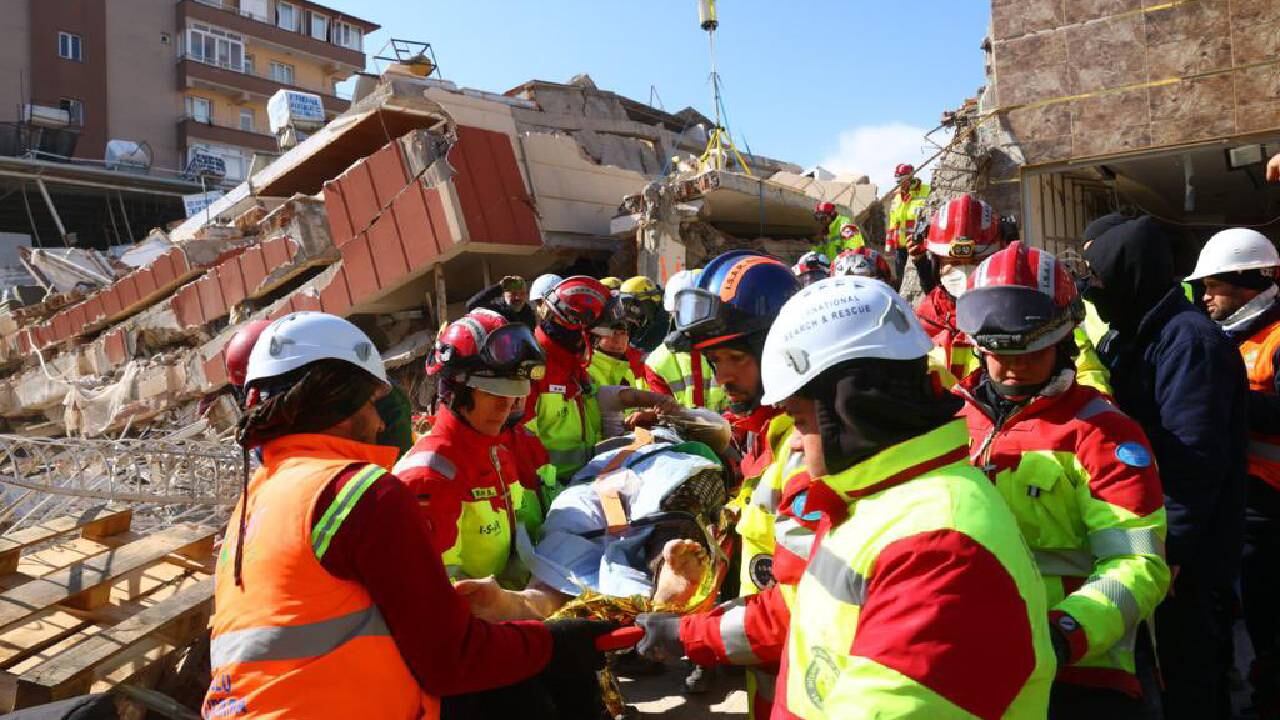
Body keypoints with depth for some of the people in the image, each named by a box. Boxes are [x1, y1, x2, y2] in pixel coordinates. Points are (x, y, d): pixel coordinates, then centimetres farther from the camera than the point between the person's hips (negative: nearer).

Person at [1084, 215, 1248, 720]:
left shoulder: (1187, 338, -19)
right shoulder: (1135, 334, 11)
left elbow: (1193, 457, -25)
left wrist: (1171, 547, -24)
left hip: (1182, 550, -9)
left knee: (1188, 670, 5)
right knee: (1174, 660, 21)